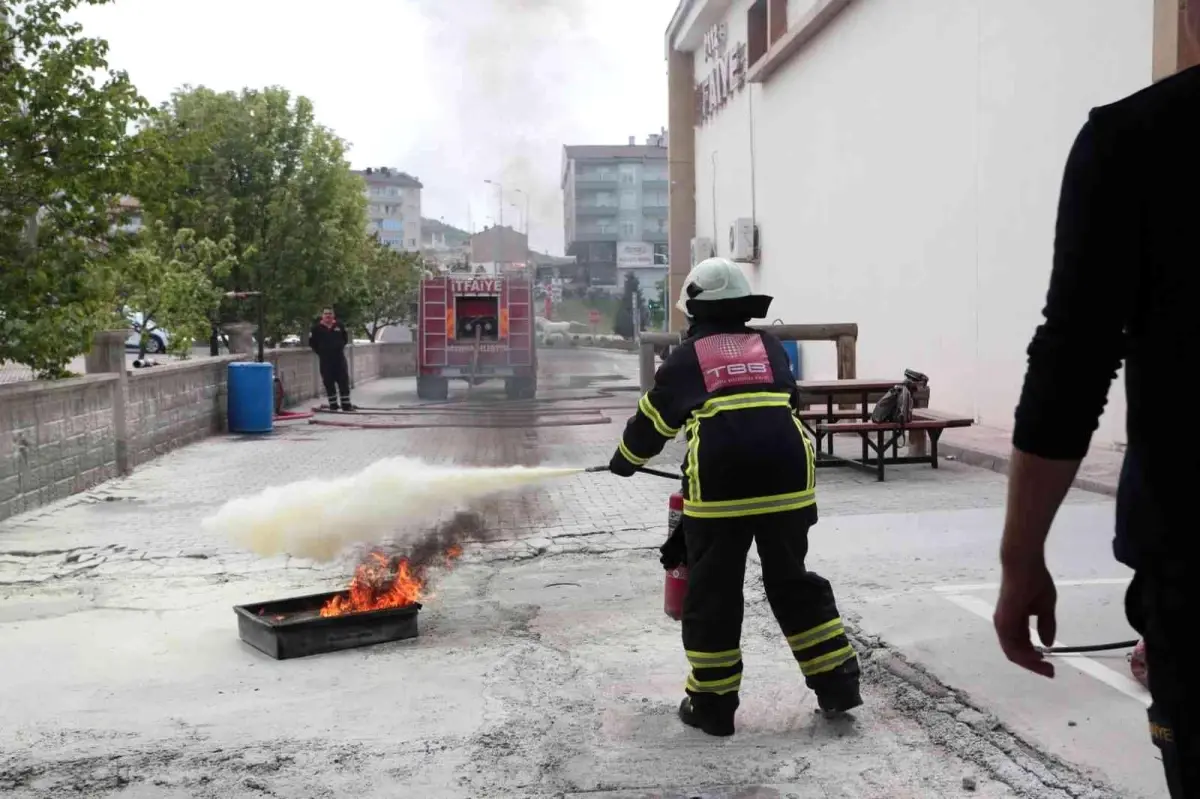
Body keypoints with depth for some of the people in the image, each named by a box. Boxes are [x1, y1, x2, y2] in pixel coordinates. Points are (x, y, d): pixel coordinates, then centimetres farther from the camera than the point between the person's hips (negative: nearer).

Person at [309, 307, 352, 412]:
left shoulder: (339, 325, 5)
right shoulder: (317, 328, -2)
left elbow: (345, 338, 19)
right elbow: (312, 342, 5)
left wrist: (340, 347, 9)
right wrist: (320, 351, 1)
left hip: (339, 357, 1)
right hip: (325, 360, -1)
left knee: (344, 381, 1)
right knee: (329, 383, 2)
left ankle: (346, 405, 6)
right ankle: (333, 405, 11)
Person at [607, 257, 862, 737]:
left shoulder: (686, 357, 11)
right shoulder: (770, 347, 19)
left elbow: (653, 421, 20)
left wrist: (624, 461, 38)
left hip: (719, 486, -3)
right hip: (786, 480, 4)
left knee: (712, 592, 9)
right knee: (793, 582, 19)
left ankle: (713, 703, 16)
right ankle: (837, 683, 21)